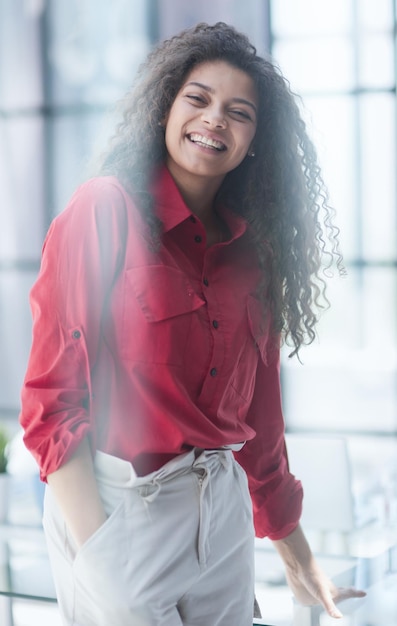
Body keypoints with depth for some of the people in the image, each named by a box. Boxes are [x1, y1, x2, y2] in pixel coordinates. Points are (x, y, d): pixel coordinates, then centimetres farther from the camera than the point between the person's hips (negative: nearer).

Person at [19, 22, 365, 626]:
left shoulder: (253, 249, 7)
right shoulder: (106, 209, -10)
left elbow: (259, 413, 13)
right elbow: (53, 396, -13)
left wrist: (298, 560, 16)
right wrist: (98, 563, -19)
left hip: (224, 509, 6)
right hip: (115, 509, -5)